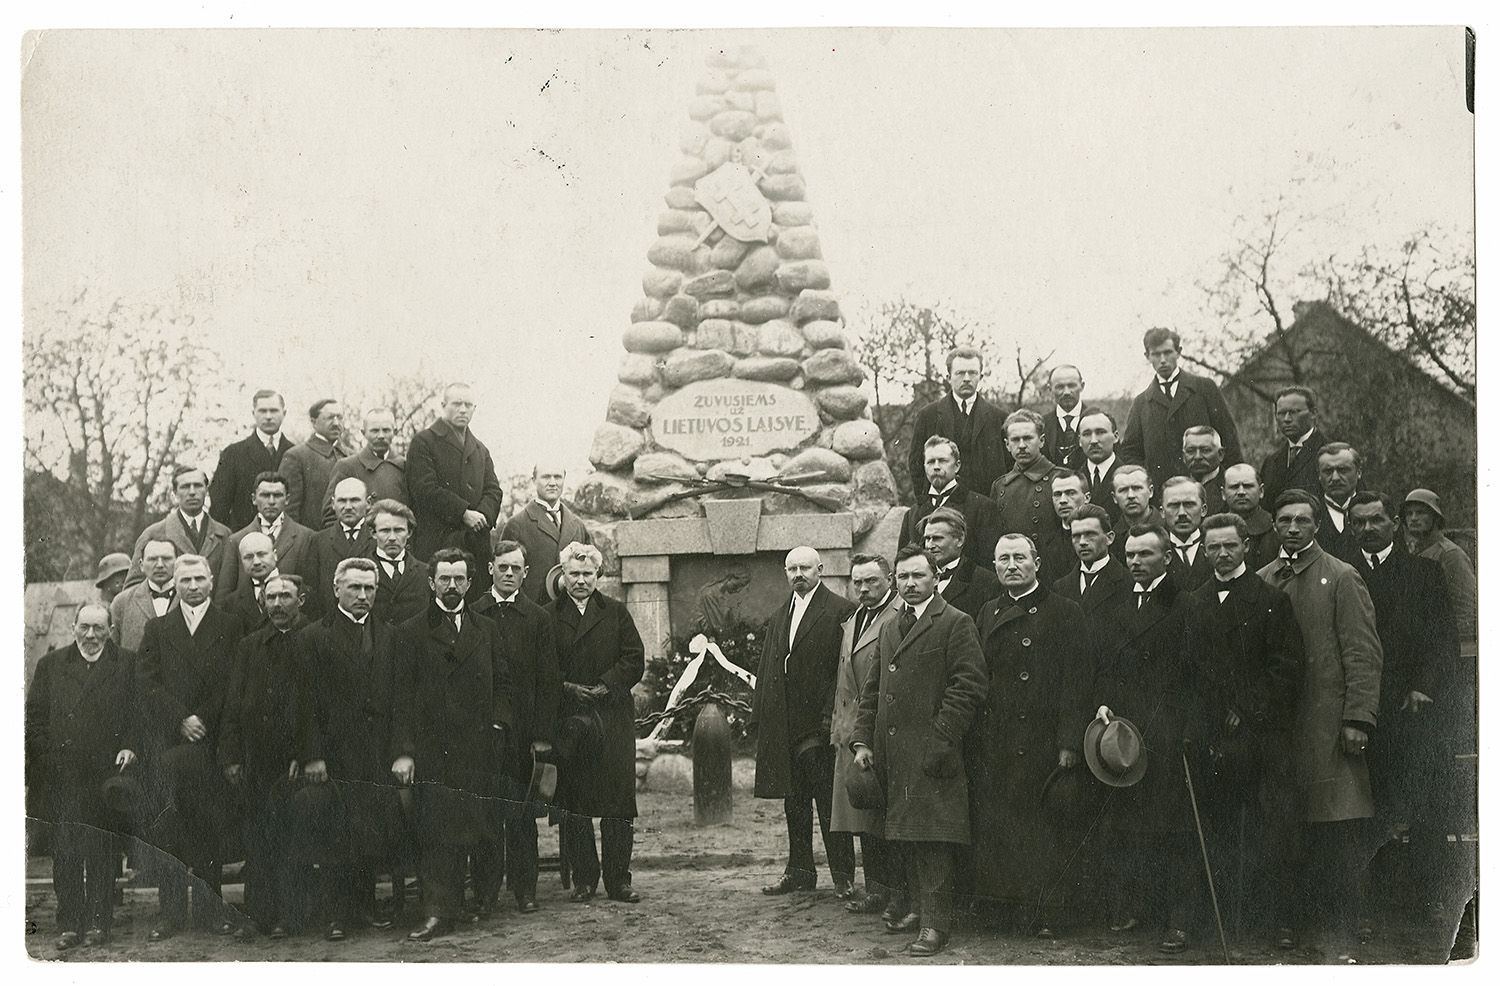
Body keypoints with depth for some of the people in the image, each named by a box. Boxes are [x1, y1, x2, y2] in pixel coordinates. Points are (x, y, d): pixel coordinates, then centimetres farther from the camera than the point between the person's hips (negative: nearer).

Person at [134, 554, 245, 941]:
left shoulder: (230, 627, 10)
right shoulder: (157, 630, 14)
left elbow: (234, 684, 3)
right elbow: (147, 685, 4)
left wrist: (203, 721, -7)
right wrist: (181, 719, -8)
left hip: (211, 738, -1)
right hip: (166, 741, 1)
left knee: (211, 824, -2)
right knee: (166, 825, -3)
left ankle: (210, 907, 6)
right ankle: (171, 911, 1)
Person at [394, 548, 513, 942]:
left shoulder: (486, 630, 17)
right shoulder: (411, 633, 5)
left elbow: (502, 683, 18)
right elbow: (403, 696, 0)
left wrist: (498, 724, 1)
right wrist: (404, 750, -8)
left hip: (478, 750, 3)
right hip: (433, 750, -3)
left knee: (469, 831, 4)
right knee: (437, 833, -8)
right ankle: (437, 912, -8)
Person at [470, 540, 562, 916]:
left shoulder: (538, 619, 7)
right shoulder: (471, 614, 7)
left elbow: (549, 683, 3)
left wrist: (543, 735, -4)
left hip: (522, 730, 0)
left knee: (521, 814, 3)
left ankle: (524, 889, 11)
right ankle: (485, 890, 5)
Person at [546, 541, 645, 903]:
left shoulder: (616, 613, 11)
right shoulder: (548, 616, 8)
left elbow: (634, 660, 4)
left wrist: (604, 686, -9)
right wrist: (567, 689, -11)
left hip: (612, 717, 0)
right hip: (567, 718, 0)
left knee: (618, 796, -3)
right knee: (573, 801, 0)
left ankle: (618, 878, 3)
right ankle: (583, 878, 8)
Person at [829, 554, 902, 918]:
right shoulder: (851, 622, 20)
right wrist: (838, 726, 18)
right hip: (852, 733, 8)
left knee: (891, 816, -6)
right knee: (865, 820, 11)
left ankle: (902, 892, 0)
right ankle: (877, 889, 18)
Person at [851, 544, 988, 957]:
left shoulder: (955, 624, -4)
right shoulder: (889, 629, 20)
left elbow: (968, 687, -11)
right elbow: (873, 690, 22)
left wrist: (940, 740, -16)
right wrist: (862, 741, 11)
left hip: (932, 754, -7)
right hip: (893, 755, 7)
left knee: (932, 840, -8)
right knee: (905, 836, 12)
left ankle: (936, 923, -5)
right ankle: (922, 906, 24)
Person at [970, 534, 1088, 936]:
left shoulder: (1064, 613, -1)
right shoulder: (989, 614, 15)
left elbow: (1074, 684, -6)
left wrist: (1069, 742, -13)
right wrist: (975, 738, 8)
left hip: (1042, 744, -5)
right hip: (992, 746, 5)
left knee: (1046, 828, -3)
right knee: (995, 827, 3)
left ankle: (1048, 914, 3)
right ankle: (1018, 907, 12)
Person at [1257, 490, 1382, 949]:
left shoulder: (1342, 578, 0)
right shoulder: (1262, 581, 14)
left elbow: (1363, 654, -5)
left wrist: (1357, 720, -12)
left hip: (1327, 720, -4)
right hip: (1275, 721, 4)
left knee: (1336, 820, -6)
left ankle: (1350, 913, 1)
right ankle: (1306, 909, 11)